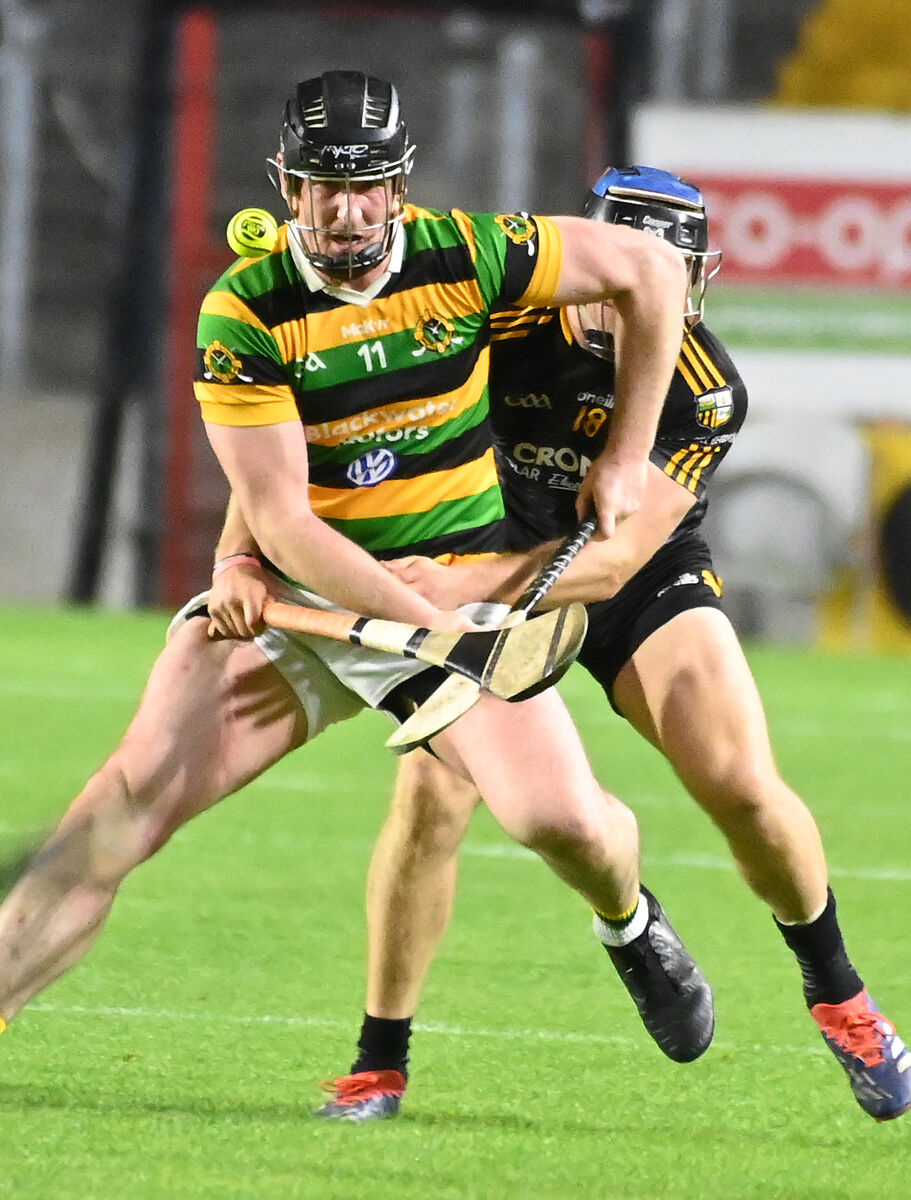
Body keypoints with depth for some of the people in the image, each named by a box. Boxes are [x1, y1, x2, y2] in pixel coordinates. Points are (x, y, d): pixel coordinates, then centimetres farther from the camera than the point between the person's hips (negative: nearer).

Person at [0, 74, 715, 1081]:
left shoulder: (467, 254, -9)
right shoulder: (243, 312, -13)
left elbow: (652, 269, 4)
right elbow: (279, 518, -17)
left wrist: (625, 457, 6)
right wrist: (426, 622, -27)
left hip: (452, 582, 1)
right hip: (295, 583, 0)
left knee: (561, 818, -16)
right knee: (139, 785, -20)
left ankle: (631, 926, 21)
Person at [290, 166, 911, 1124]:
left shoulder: (706, 392, -24)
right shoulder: (503, 319, -25)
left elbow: (614, 557, -33)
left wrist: (466, 584, -48)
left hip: (644, 580, 0)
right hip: (491, 570, 0)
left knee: (742, 787, -16)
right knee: (429, 791, -20)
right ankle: (379, 1062, -4)